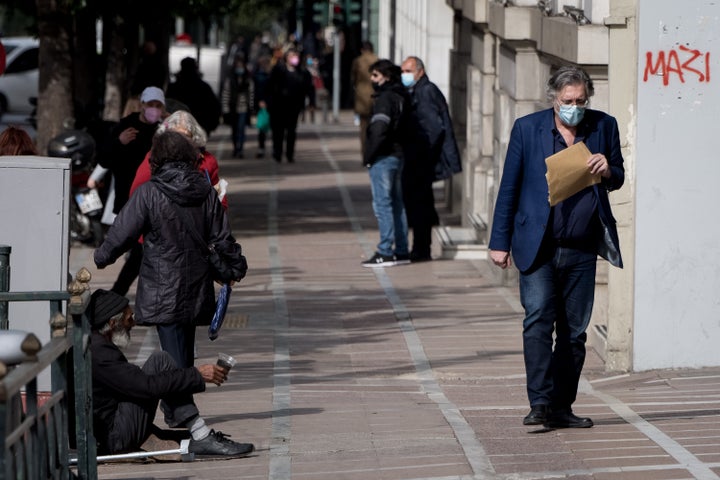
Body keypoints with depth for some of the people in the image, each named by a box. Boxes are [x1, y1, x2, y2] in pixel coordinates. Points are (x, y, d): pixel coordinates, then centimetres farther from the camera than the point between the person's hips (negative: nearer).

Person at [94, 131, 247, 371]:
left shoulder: (148, 193, -11)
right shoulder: (206, 192, 2)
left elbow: (122, 233, -7)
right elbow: (222, 238, 7)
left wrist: (102, 257, 13)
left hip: (163, 293, -5)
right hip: (196, 293, 5)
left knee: (175, 361, -7)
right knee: (185, 355, 20)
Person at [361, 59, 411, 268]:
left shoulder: (385, 98, -16)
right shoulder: (401, 97, 13)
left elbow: (379, 131, -23)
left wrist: (368, 156, -16)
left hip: (382, 157, -9)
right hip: (397, 155, 9)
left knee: (382, 204, -7)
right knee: (397, 205, 12)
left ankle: (385, 253, -8)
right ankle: (401, 251, 15)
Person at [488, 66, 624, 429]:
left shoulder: (604, 127, 6)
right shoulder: (527, 128, 1)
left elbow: (618, 179, 15)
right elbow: (509, 187, 3)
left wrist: (608, 171, -10)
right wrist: (500, 242, 1)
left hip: (582, 251, 3)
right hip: (538, 247, -3)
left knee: (574, 331, 6)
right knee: (538, 320, -16)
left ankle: (562, 408, 14)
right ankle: (540, 404, -19)